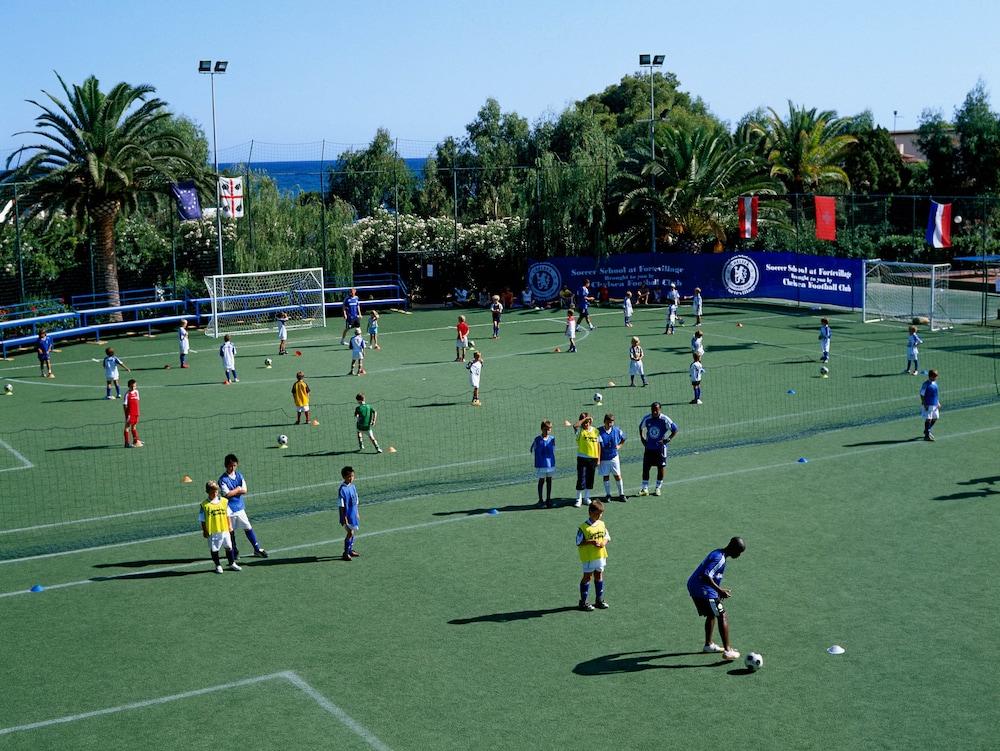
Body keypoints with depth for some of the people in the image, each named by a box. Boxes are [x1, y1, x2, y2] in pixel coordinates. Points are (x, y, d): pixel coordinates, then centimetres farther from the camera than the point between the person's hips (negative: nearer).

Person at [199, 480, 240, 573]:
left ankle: (232, 564, 24)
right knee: (214, 549, 7)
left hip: (225, 530, 3)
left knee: (229, 547, 10)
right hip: (213, 532, -3)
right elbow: (203, 520, -4)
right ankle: (218, 566, 22)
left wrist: (230, 526, 6)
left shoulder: (224, 501, 2)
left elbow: (228, 515, 10)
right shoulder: (204, 505, -8)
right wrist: (205, 531, -6)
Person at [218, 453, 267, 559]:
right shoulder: (223, 479, -11)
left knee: (248, 528, 6)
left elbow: (244, 491, -3)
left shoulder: (239, 475, 5)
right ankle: (234, 553, 20)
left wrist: (233, 491, -13)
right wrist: (238, 489, -7)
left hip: (240, 508, 4)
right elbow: (227, 494, -20)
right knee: (231, 532, 7)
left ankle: (257, 549, 12)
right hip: (229, 510, -4)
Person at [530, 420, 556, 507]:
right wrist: (539, 457, 3)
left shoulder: (552, 439, 1)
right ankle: (540, 500, 13)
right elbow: (532, 450, 1)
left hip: (551, 463, 3)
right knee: (541, 481, 4)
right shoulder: (537, 439, -9)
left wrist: (550, 457, 9)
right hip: (541, 465, -3)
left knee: (549, 481, 9)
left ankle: (548, 499, 18)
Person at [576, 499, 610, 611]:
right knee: (587, 576, 2)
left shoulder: (601, 524, 4)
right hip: (588, 557, -6)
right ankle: (583, 601, 11)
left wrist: (604, 542, -9)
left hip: (601, 555, 6)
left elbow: (607, 537, 13)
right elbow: (579, 542, -14)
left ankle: (599, 600, 26)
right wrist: (591, 542, -25)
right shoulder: (583, 527, -15)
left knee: (599, 575, 15)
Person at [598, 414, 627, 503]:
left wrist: (619, 446, 3)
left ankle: (621, 494, 13)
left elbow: (623, 438, 18)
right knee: (606, 476, 8)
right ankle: (608, 495, 19)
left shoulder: (617, 430, -3)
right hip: (603, 458, -1)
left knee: (618, 475, 3)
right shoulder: (599, 431, -11)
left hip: (614, 456, 1)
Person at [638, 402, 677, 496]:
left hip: (660, 447, -2)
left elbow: (675, 429, -4)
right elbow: (641, 427, 18)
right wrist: (642, 439, 7)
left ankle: (658, 488, 18)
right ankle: (645, 488, 7)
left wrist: (667, 440, -13)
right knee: (645, 468, 1)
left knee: (661, 468, 4)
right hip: (648, 447, 2)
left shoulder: (664, 419, -12)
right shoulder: (647, 419, -2)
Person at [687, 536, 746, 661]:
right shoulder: (720, 558, -19)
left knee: (711, 615, 26)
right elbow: (706, 576, -28)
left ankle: (708, 645, 38)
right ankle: (727, 651, -8)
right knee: (722, 617, -7)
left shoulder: (718, 554, 13)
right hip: (703, 590, -10)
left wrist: (720, 590, 20)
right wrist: (719, 590, -23)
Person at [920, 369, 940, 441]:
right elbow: (922, 395, -13)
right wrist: (924, 404, -18)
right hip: (928, 405, -8)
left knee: (935, 418, 14)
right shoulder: (925, 384, -13)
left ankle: (927, 431, 34)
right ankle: (927, 435, 1)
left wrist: (938, 403, 16)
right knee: (928, 419, -6)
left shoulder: (935, 383, 10)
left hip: (935, 405, 8)